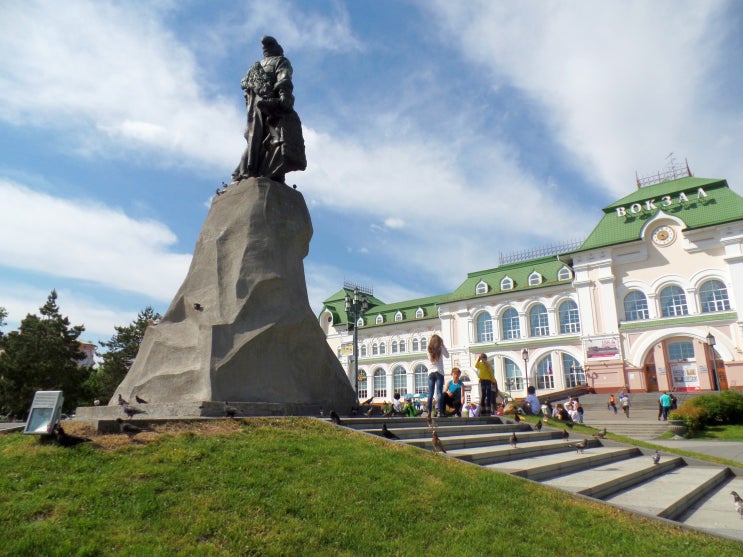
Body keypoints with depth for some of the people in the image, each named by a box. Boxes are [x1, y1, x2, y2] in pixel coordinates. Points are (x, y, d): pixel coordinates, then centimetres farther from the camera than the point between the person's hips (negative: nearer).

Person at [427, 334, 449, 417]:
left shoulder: (429, 349, 3)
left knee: (430, 393, 3)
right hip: (439, 372, -3)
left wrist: (431, 338, 18)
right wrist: (443, 345, 9)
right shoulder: (440, 349, -3)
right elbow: (447, 355, 11)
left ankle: (429, 412, -1)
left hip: (431, 373, 3)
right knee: (439, 392, -4)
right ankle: (440, 412, -8)